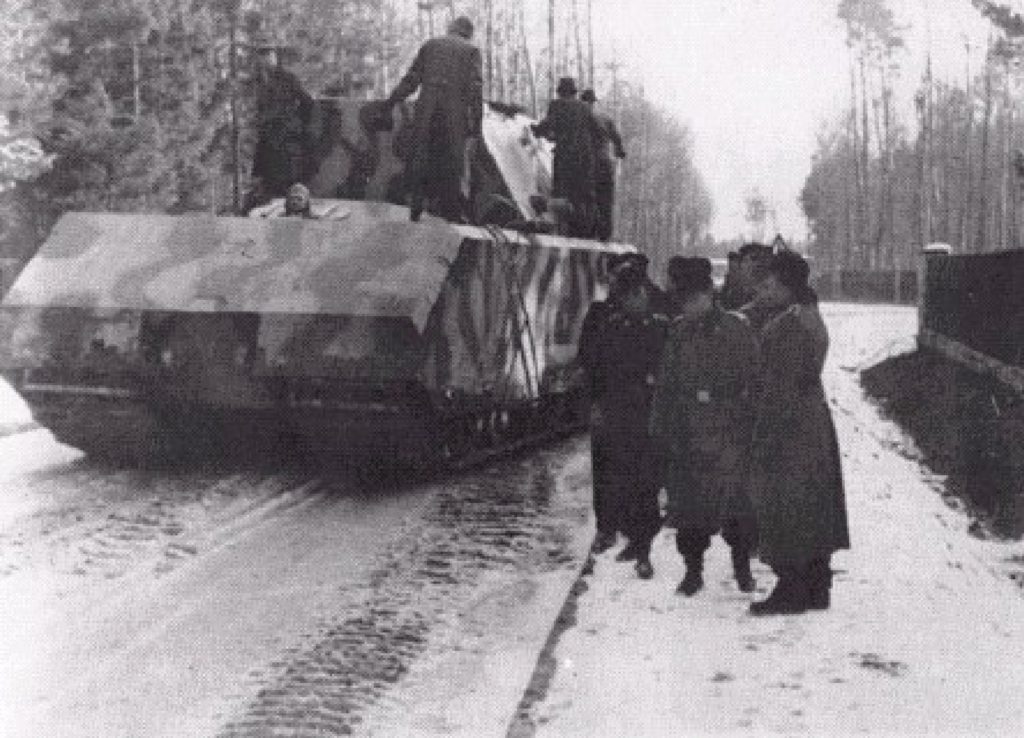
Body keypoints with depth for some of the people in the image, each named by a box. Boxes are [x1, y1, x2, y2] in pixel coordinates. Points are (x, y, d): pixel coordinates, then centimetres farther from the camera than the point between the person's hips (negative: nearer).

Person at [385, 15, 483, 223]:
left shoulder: (430, 45, 16)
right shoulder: (471, 50, 10)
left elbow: (411, 79, 10)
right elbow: (475, 87, -1)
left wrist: (390, 102, 16)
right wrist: (476, 121, -2)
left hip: (426, 110, 1)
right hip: (454, 113, -1)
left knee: (419, 159, 5)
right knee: (451, 164, 5)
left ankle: (415, 209, -2)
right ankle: (451, 214, 4)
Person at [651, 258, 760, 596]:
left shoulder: (737, 329, -3)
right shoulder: (678, 332, 9)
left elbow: (753, 381, -4)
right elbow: (665, 384, 14)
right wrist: (660, 427, 9)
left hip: (728, 436, -4)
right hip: (684, 437, 4)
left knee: (736, 504, 0)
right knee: (688, 504, 6)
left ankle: (742, 566, 18)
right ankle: (693, 569, 18)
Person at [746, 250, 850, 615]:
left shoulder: (788, 326, -20)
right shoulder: (811, 318, 11)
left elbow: (781, 387, -21)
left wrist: (764, 440, -19)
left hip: (787, 429, -10)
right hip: (814, 419, 10)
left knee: (784, 514, -2)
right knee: (813, 511, 14)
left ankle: (791, 591, 4)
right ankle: (817, 587, 22)